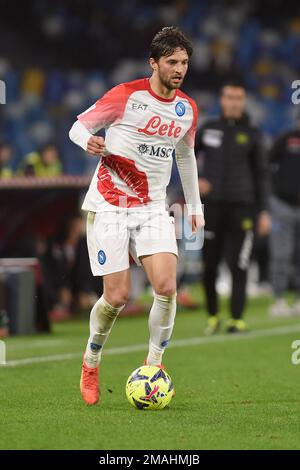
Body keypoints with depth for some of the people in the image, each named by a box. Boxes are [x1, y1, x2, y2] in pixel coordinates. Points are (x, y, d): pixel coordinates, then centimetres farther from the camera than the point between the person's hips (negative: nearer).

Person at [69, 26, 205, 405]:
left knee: (166, 287, -15)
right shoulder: (126, 96, -9)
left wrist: (195, 205, 27)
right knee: (117, 296, -7)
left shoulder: (187, 109, 7)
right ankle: (91, 363, 20)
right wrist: (88, 141, -26)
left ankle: (153, 364, 4)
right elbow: (78, 125, -2)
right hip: (109, 206, -4)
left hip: (153, 209, 4)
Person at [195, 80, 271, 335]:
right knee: (210, 265, 2)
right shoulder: (209, 129, 7)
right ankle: (213, 316, 18)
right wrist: (195, 180, 2)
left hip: (241, 206, -1)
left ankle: (237, 319, -4)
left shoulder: (251, 134, 5)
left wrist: (264, 211, 2)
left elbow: (261, 175, 7)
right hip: (212, 205, 1)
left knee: (238, 265, -7)